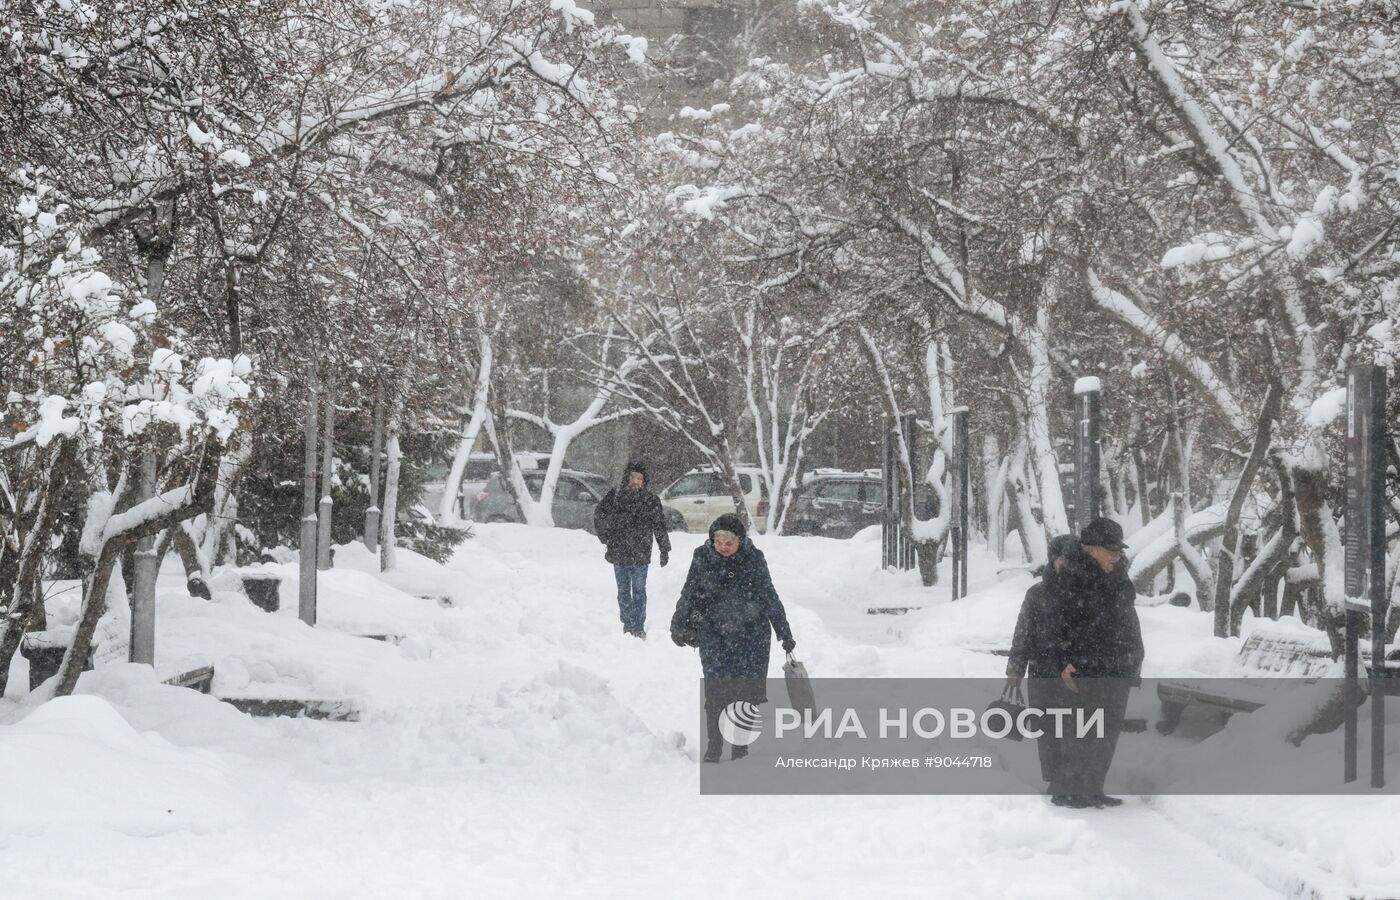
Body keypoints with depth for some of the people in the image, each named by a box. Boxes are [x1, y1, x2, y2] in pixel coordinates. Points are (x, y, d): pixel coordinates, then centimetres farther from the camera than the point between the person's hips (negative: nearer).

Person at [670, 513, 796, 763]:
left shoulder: (753, 559, -3)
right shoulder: (702, 558, -2)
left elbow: (770, 598, 4)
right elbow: (689, 595, 9)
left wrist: (785, 634, 7)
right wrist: (679, 626, 9)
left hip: (752, 637, 0)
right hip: (714, 636, 0)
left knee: (750, 690, -1)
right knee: (717, 692, -7)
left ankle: (741, 745, 12)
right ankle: (714, 747, 4)